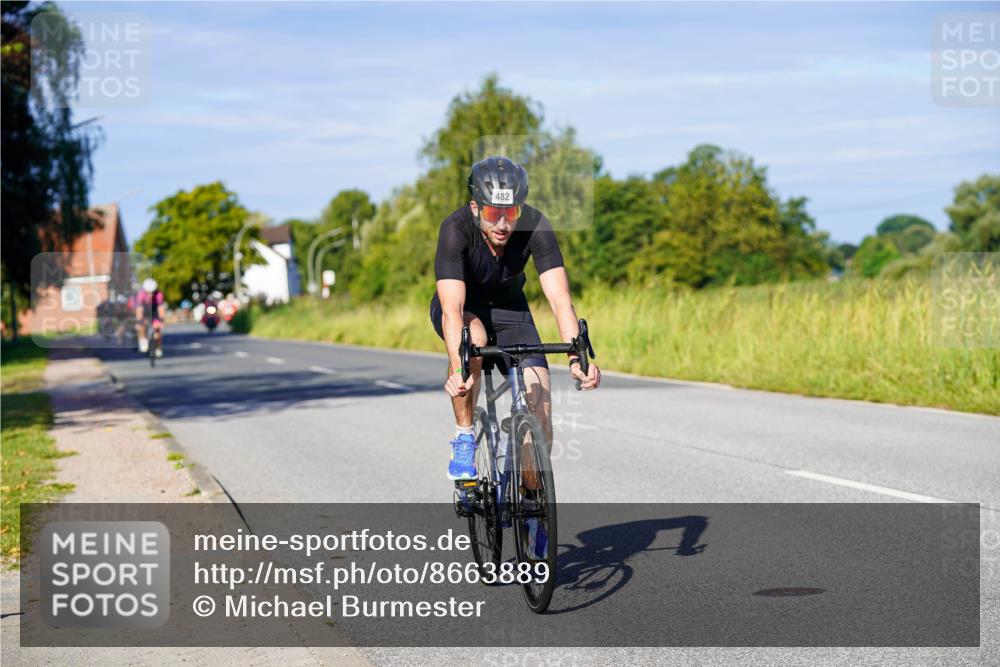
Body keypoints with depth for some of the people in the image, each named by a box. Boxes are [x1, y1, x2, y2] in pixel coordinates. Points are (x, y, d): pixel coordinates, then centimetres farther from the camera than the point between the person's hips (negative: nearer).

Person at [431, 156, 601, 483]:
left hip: (509, 307, 2)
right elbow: (453, 308, -42)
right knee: (473, 336, -38)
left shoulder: (535, 226, -28)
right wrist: (458, 369, -57)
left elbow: (560, 298, -34)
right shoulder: (456, 228, -33)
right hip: (464, 306, -2)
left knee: (539, 399, -14)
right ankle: (464, 439, -18)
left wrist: (576, 358, -49)